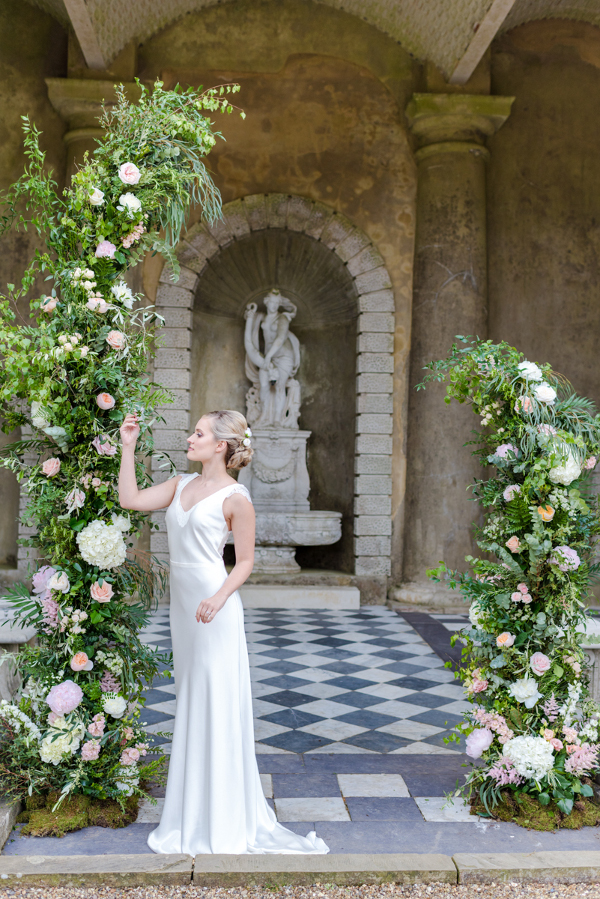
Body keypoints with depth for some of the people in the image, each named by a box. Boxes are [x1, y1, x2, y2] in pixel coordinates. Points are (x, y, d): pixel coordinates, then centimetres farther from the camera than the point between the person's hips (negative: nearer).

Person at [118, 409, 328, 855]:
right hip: (183, 602, 7)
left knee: (217, 704, 1)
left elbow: (246, 561, -8)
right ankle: (194, 809, 30)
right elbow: (130, 499, 5)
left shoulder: (236, 498, -10)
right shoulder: (182, 484, 9)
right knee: (191, 703, 15)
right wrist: (128, 446, 4)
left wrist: (219, 597, -22)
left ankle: (226, 821, 16)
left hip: (213, 607, -7)